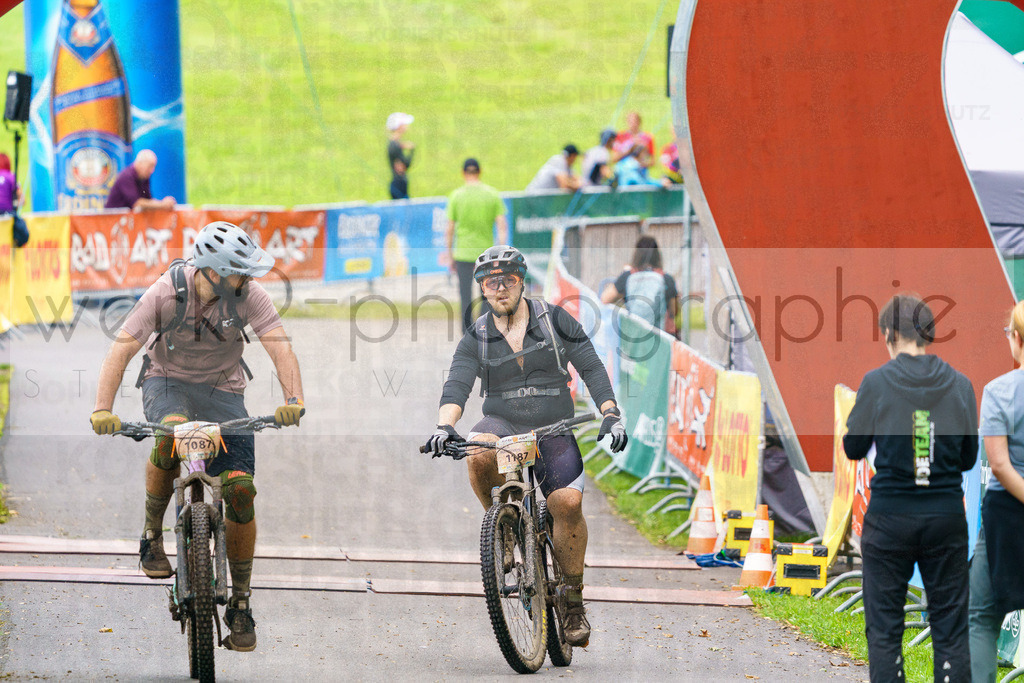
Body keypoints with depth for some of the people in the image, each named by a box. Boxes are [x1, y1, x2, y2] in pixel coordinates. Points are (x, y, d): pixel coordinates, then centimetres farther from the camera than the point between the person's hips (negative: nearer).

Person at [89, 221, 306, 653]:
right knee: (172, 435, -38)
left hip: (222, 391, 2)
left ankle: (240, 603, 1)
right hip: (168, 383, -2)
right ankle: (152, 536, -14)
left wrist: (293, 398, -44)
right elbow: (122, 348, -24)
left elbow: (280, 346, -26)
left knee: (240, 489, -13)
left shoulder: (248, 295, -19)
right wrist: (103, 409, -37)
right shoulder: (166, 293, -22)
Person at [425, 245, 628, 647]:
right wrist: (445, 426, -29)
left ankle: (573, 599, -8)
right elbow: (457, 386, -9)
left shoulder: (554, 321, 2)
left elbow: (591, 368, 0)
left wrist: (611, 415, -14)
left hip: (553, 433, 0)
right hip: (502, 426, 0)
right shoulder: (477, 339, 3)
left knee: (567, 501, -23)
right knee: (478, 454, -36)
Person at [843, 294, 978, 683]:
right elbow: (968, 458, 7)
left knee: (884, 626, 6)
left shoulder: (876, 383, -9)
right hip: (946, 516, 2)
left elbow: (853, 448, 1)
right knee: (950, 626, 8)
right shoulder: (959, 385, -1)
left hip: (890, 516, -2)